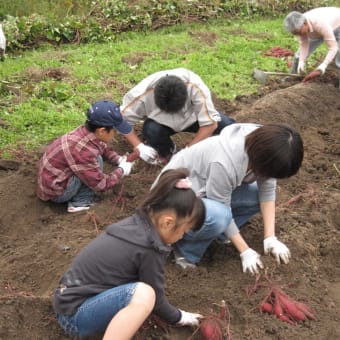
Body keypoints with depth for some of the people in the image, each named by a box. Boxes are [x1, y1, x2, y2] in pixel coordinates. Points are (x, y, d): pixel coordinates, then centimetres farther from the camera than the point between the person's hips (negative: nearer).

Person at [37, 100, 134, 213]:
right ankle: (80, 203, -5)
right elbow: (101, 184, -22)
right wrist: (121, 170, -8)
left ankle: (77, 196, 9)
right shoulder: (83, 151, -33)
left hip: (51, 179, 9)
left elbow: (104, 149, 15)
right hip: (55, 192, -9)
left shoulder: (86, 132, -8)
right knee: (97, 161, -16)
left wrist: (119, 160, -1)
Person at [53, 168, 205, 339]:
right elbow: (155, 298, -7)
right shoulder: (149, 249, -20)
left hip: (71, 297, 9)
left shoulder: (135, 224, 4)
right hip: (75, 315, -9)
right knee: (143, 294, -30)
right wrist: (177, 317, 12)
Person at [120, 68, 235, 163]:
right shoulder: (143, 94, -33)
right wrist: (139, 147, -30)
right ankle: (167, 153, -1)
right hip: (162, 122, 1)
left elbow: (210, 124, -29)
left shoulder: (195, 87, -35)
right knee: (151, 129, -34)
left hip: (191, 117, 0)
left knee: (227, 126, -26)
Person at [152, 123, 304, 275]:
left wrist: (270, 238, -15)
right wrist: (245, 251, -18)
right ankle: (186, 250, -9)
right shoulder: (225, 163, -38)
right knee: (218, 216, -35)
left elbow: (268, 189, -9)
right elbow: (222, 213, -26)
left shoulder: (263, 145, -17)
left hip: (202, 189, 8)